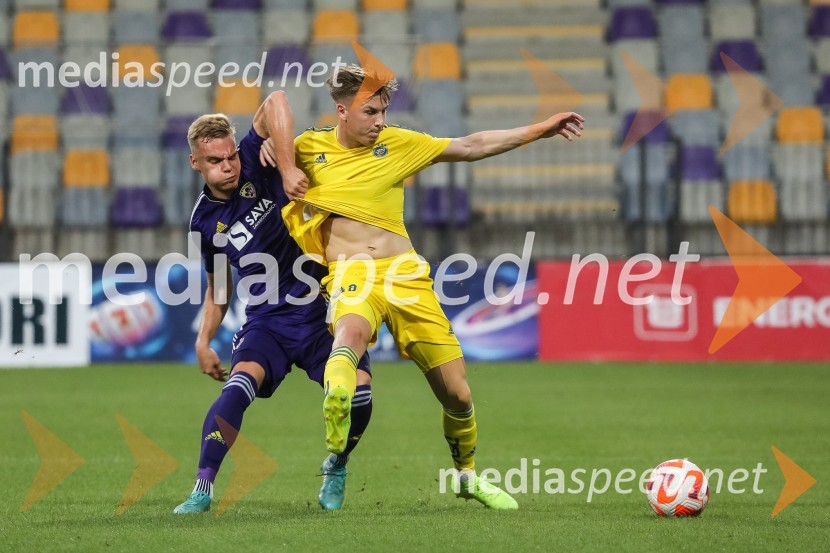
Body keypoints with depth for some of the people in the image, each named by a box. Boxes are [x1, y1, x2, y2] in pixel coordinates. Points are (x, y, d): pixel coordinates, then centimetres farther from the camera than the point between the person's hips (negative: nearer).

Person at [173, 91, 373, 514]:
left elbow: (275, 102, -20)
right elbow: (219, 286, 21)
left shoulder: (256, 164, -4)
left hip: (323, 310, -1)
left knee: (358, 391, -19)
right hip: (268, 320, 1)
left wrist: (288, 168, -28)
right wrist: (203, 341, 11)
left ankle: (336, 468, 13)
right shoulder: (204, 222, 6)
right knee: (240, 384, -28)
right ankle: (202, 490, -25)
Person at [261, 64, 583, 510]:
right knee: (351, 332, -43)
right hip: (351, 274, -3)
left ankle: (467, 475, 30)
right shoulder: (309, 147, 8)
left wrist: (537, 131, 12)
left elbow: (471, 147, 15)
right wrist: (269, 148, 1)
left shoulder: (397, 143, 11)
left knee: (458, 395, 4)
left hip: (405, 274, 3)